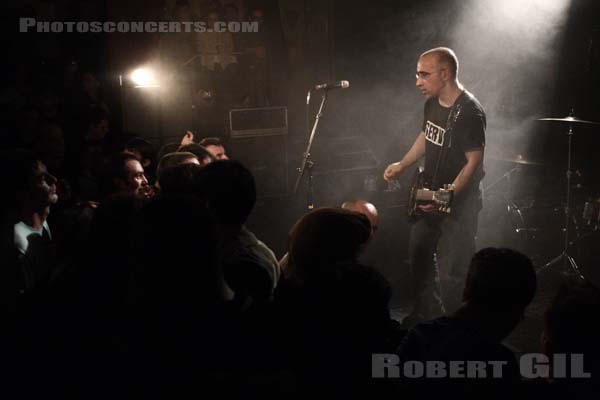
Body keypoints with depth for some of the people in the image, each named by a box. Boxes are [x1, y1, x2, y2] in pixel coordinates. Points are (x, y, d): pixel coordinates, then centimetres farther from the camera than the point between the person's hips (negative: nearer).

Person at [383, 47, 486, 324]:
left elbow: (474, 161, -22)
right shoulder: (433, 102, 3)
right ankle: (426, 315, 39)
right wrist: (402, 165, 10)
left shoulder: (469, 112, -23)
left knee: (450, 273, -6)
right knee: (419, 257, 20)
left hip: (458, 203, -9)